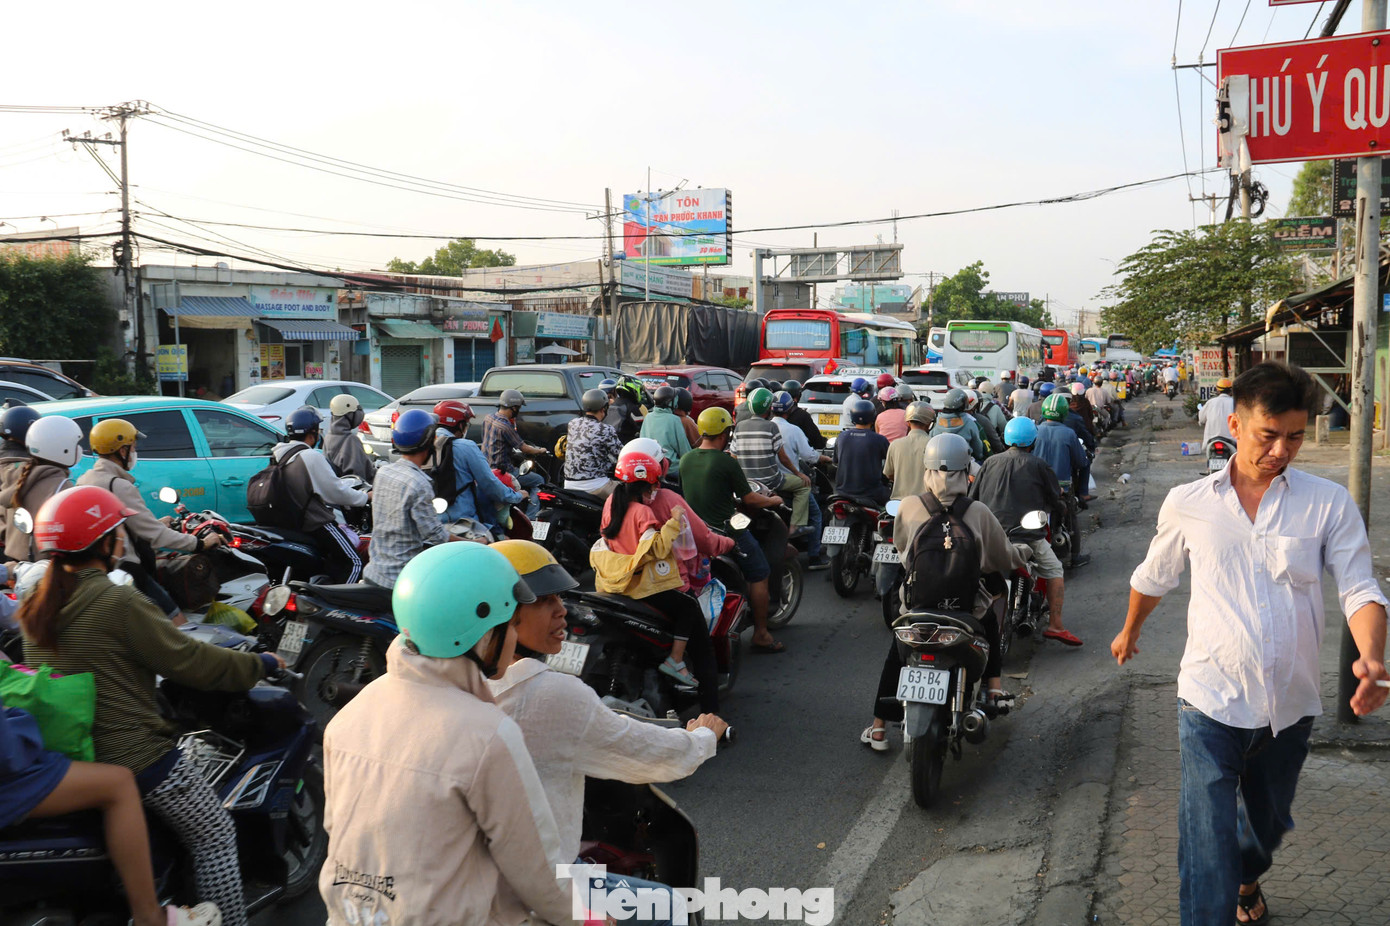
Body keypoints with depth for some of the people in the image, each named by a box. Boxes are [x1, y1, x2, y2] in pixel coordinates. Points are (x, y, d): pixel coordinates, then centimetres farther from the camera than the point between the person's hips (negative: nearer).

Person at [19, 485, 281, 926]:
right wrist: (261, 664, -2)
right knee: (215, 834, 4)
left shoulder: (35, 608, 6)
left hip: (61, 753, 9)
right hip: (132, 754, -9)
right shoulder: (120, 603, -18)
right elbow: (189, 661, -15)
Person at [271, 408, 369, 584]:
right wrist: (366, 497, 0)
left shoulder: (280, 455, 8)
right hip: (317, 524, -9)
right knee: (354, 562, -6)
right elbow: (336, 493, -15)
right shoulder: (312, 457, -18)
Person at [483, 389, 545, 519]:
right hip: (502, 471, -9)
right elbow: (524, 448, -13)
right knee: (539, 480, 2)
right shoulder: (506, 426, -22)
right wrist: (540, 450, 6)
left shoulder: (488, 418, 4)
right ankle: (530, 519, -6)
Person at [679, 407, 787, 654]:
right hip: (725, 530, -8)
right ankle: (760, 635, 8)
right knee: (759, 574, 7)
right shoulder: (727, 462, -16)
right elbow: (748, 498, -9)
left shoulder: (685, 460, 3)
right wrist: (773, 500, 10)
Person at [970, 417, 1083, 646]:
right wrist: (1060, 512, 30)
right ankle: (1055, 624, 2)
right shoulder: (1038, 465, 1)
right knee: (1054, 569, 11)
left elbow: (973, 497, 11)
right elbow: (1054, 498, 8)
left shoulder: (990, 462, 9)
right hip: (1025, 532, -4)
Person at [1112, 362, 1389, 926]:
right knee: (1206, 856, -7)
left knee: (1268, 824, 26)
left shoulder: (1329, 504, -5)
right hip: (1211, 703, -2)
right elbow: (1153, 578, 14)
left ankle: (1247, 879, 57)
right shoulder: (1188, 504, -3)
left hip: (1290, 706, 2)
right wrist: (1130, 633, 26)